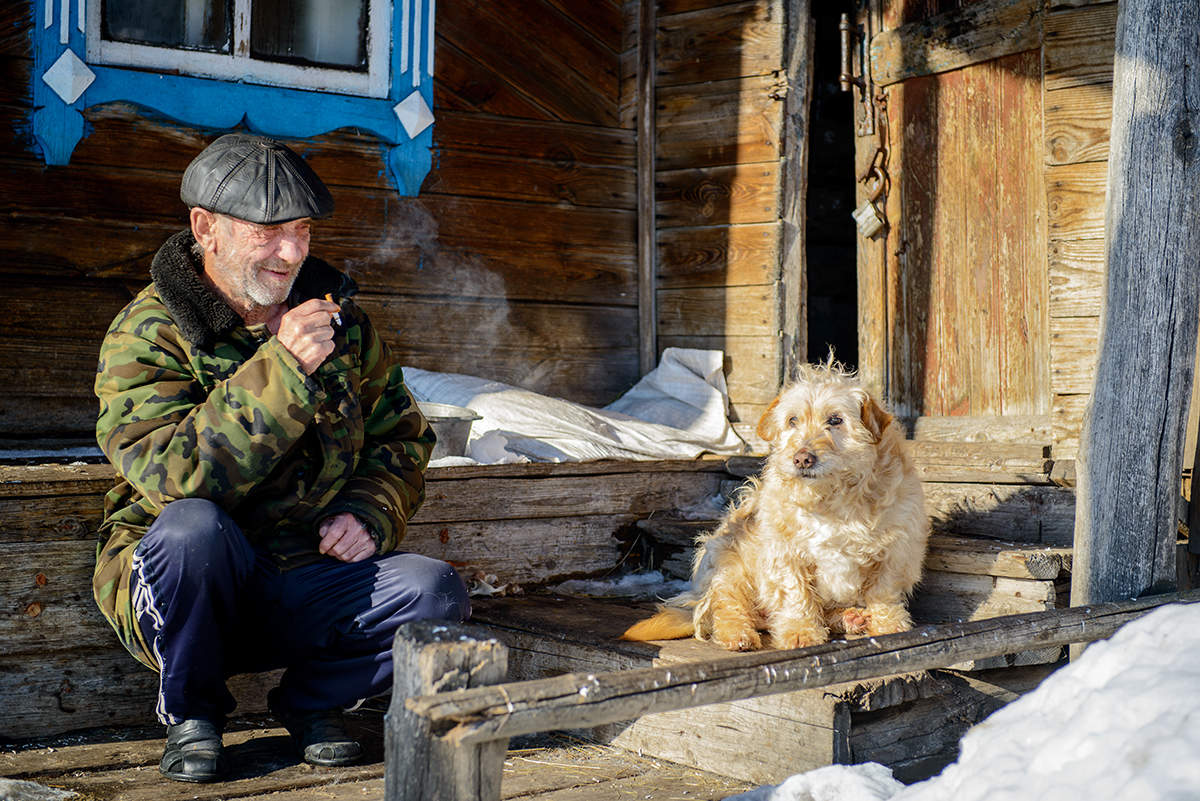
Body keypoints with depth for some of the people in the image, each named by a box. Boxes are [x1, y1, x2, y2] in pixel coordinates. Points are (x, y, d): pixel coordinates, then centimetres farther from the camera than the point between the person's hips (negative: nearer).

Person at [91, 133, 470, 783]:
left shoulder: (337, 316, 6)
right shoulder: (146, 334, -9)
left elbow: (402, 436, 17)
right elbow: (173, 476, -25)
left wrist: (370, 513, -4)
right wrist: (281, 370, -30)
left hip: (311, 580, 3)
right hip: (183, 593, -3)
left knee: (435, 594, -22)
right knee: (192, 528, -37)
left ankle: (310, 700, 6)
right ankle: (190, 711, -7)